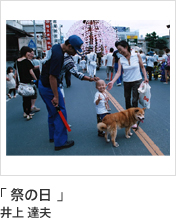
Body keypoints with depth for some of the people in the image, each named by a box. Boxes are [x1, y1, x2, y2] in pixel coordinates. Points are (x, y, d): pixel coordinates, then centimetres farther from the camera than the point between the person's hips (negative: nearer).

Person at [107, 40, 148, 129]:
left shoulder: (137, 56, -9)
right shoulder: (121, 60, -6)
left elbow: (142, 67, 3)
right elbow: (118, 72, -16)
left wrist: (145, 77, -6)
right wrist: (112, 82, -30)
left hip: (137, 81, -2)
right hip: (126, 82, 3)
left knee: (135, 101, -2)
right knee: (127, 100, 14)